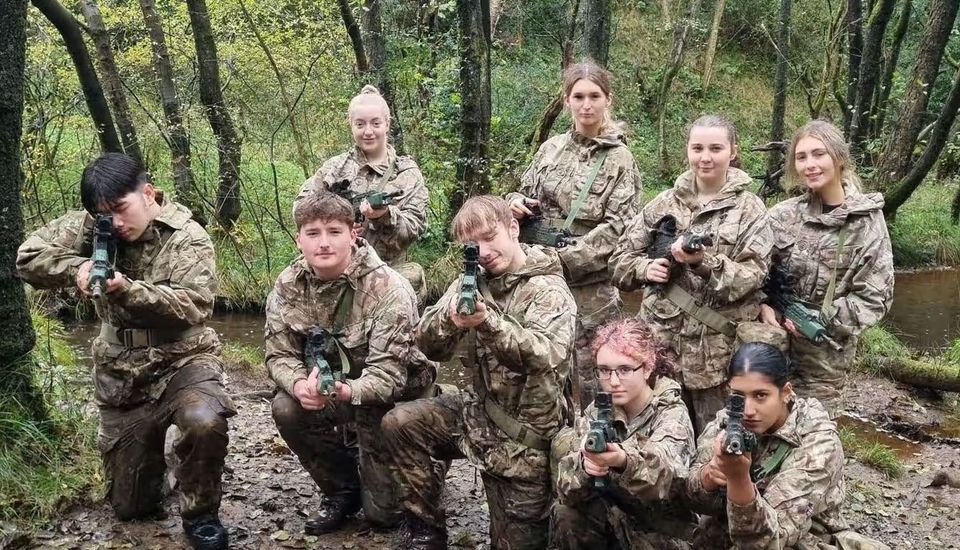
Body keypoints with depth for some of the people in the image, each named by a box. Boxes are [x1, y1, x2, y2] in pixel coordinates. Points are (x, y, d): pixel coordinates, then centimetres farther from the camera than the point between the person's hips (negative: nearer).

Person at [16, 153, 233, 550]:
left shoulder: (187, 237, -10)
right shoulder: (93, 226, 0)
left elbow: (193, 306, -21)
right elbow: (28, 257, -4)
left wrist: (127, 290, -33)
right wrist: (76, 267, -22)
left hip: (182, 359, -3)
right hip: (120, 373, 4)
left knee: (205, 423, -39)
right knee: (130, 506, 10)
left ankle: (200, 515, -10)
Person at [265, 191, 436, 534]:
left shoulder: (388, 289, -26)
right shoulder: (288, 286, -11)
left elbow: (388, 375, -29)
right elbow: (280, 355, -10)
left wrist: (347, 391, -51)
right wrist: (299, 384, -34)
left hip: (391, 395, -4)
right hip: (326, 387, 5)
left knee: (383, 513, -9)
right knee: (286, 408, -27)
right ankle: (342, 489, 0)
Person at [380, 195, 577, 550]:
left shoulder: (549, 290, -14)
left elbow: (546, 356, -32)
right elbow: (429, 345, -5)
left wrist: (488, 322, -46)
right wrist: (451, 318, -28)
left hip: (524, 432, -5)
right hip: (479, 410, 5)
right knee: (399, 424, -13)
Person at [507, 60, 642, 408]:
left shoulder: (619, 159, -4)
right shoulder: (551, 148, 9)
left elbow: (616, 228, -12)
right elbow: (525, 194, 21)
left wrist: (565, 259, -19)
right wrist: (516, 203, -4)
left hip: (591, 285, -4)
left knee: (589, 379, 1)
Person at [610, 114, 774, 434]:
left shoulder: (749, 209, 0)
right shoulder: (664, 203, 8)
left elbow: (752, 277, -11)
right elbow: (620, 259, 12)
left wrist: (704, 263, -26)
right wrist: (645, 268, -9)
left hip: (718, 350, -3)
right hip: (659, 342, 3)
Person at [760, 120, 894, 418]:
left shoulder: (867, 222, -7)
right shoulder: (783, 214, 0)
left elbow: (875, 297, -7)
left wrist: (821, 321, -15)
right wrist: (762, 306, -11)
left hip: (825, 351, -2)